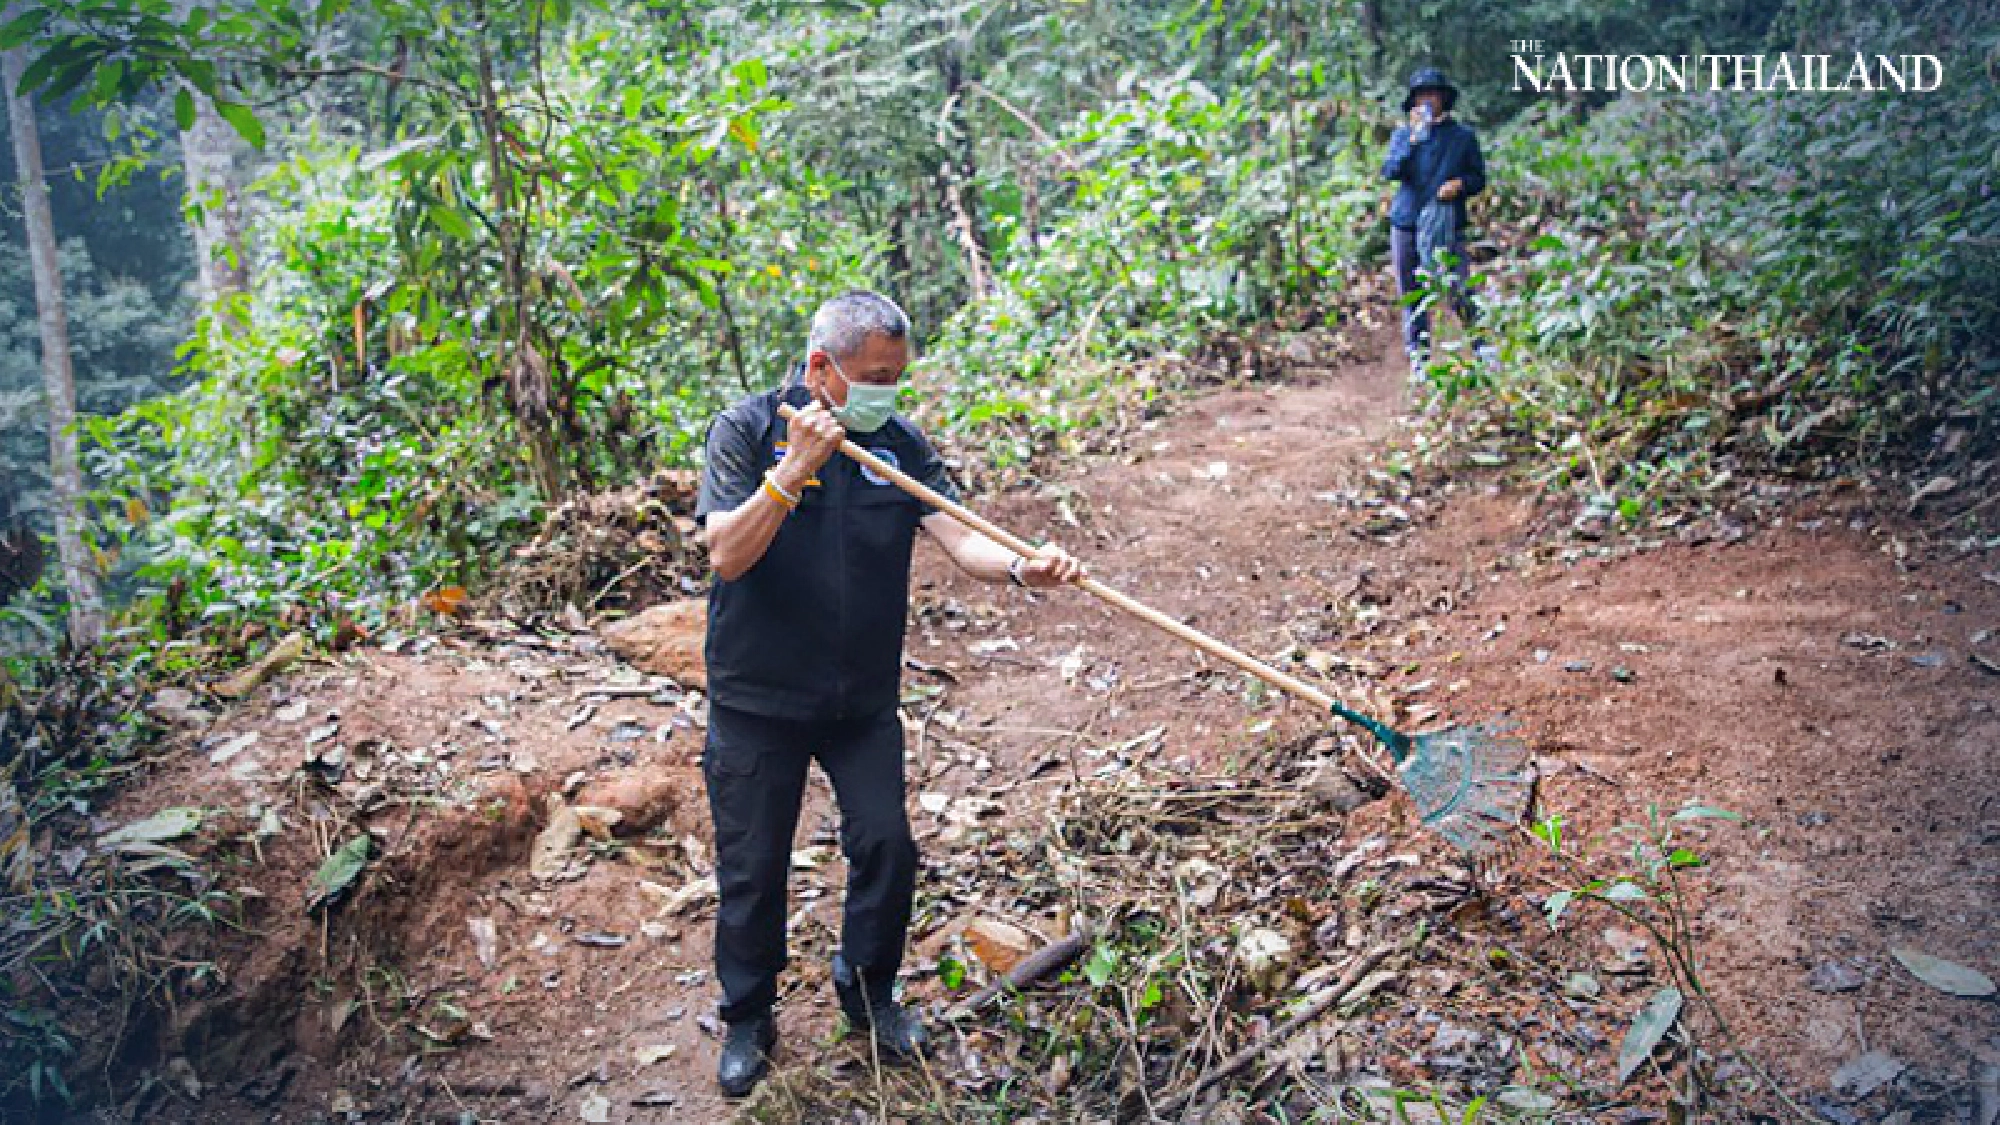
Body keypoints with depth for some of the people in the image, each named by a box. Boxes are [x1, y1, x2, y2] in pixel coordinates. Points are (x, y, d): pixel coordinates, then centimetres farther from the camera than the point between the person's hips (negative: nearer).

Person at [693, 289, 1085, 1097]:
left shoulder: (899, 443, -1)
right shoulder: (746, 430, -9)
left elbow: (959, 539, -12)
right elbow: (726, 555, -21)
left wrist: (1021, 568, -32)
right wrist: (795, 469, -32)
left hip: (863, 700, 3)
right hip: (757, 700, -2)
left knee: (886, 846, 4)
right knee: (752, 868, 7)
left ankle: (868, 989, 31)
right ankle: (748, 1017, 31)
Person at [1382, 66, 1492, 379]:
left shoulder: (1463, 136, 7)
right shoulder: (1402, 134, 10)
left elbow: (1478, 178, 10)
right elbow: (1390, 171, -7)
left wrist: (1459, 183, -11)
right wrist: (1414, 139, -17)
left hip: (1448, 224, -2)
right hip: (1407, 224, 2)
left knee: (1459, 292, -9)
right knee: (1412, 295, 5)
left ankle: (1483, 346, 8)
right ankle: (1419, 357, 15)